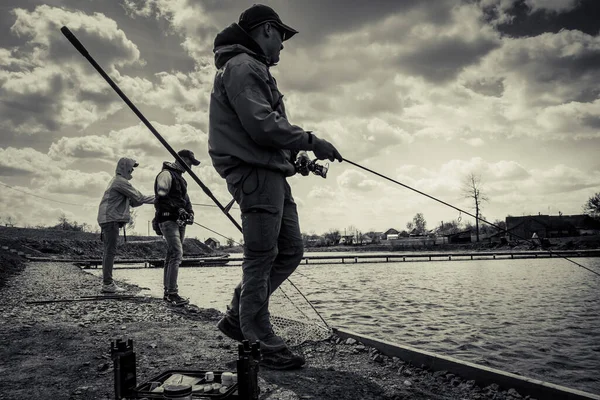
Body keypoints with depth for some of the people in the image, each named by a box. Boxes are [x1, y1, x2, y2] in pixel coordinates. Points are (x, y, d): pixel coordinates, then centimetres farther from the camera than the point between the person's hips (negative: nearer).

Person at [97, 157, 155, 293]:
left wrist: (153, 199, 10)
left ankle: (107, 283, 14)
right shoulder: (120, 181, -9)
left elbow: (133, 202, 20)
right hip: (111, 219, -10)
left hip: (108, 220, 10)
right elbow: (138, 198, -13)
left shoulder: (116, 181, 22)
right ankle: (107, 284, -9)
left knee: (108, 251, 10)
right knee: (110, 251, -10)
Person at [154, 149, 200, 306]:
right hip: (168, 219, -10)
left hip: (179, 221, 10)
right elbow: (161, 198, -17)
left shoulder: (179, 177, 24)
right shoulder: (166, 174, -7)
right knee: (177, 253, -17)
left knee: (172, 255, 11)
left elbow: (185, 197, 25)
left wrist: (189, 212, 8)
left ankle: (168, 291, 17)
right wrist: (178, 209, -22)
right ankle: (172, 293, -17)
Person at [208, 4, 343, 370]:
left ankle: (238, 318, 19)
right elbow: (261, 124, -19)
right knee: (261, 257, -6)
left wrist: (298, 157, 16)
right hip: (254, 172, -10)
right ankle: (262, 345, 4)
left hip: (271, 173, 10)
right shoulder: (242, 66, -7)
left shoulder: (257, 70, 27)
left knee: (291, 250, 10)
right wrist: (310, 141, -13)